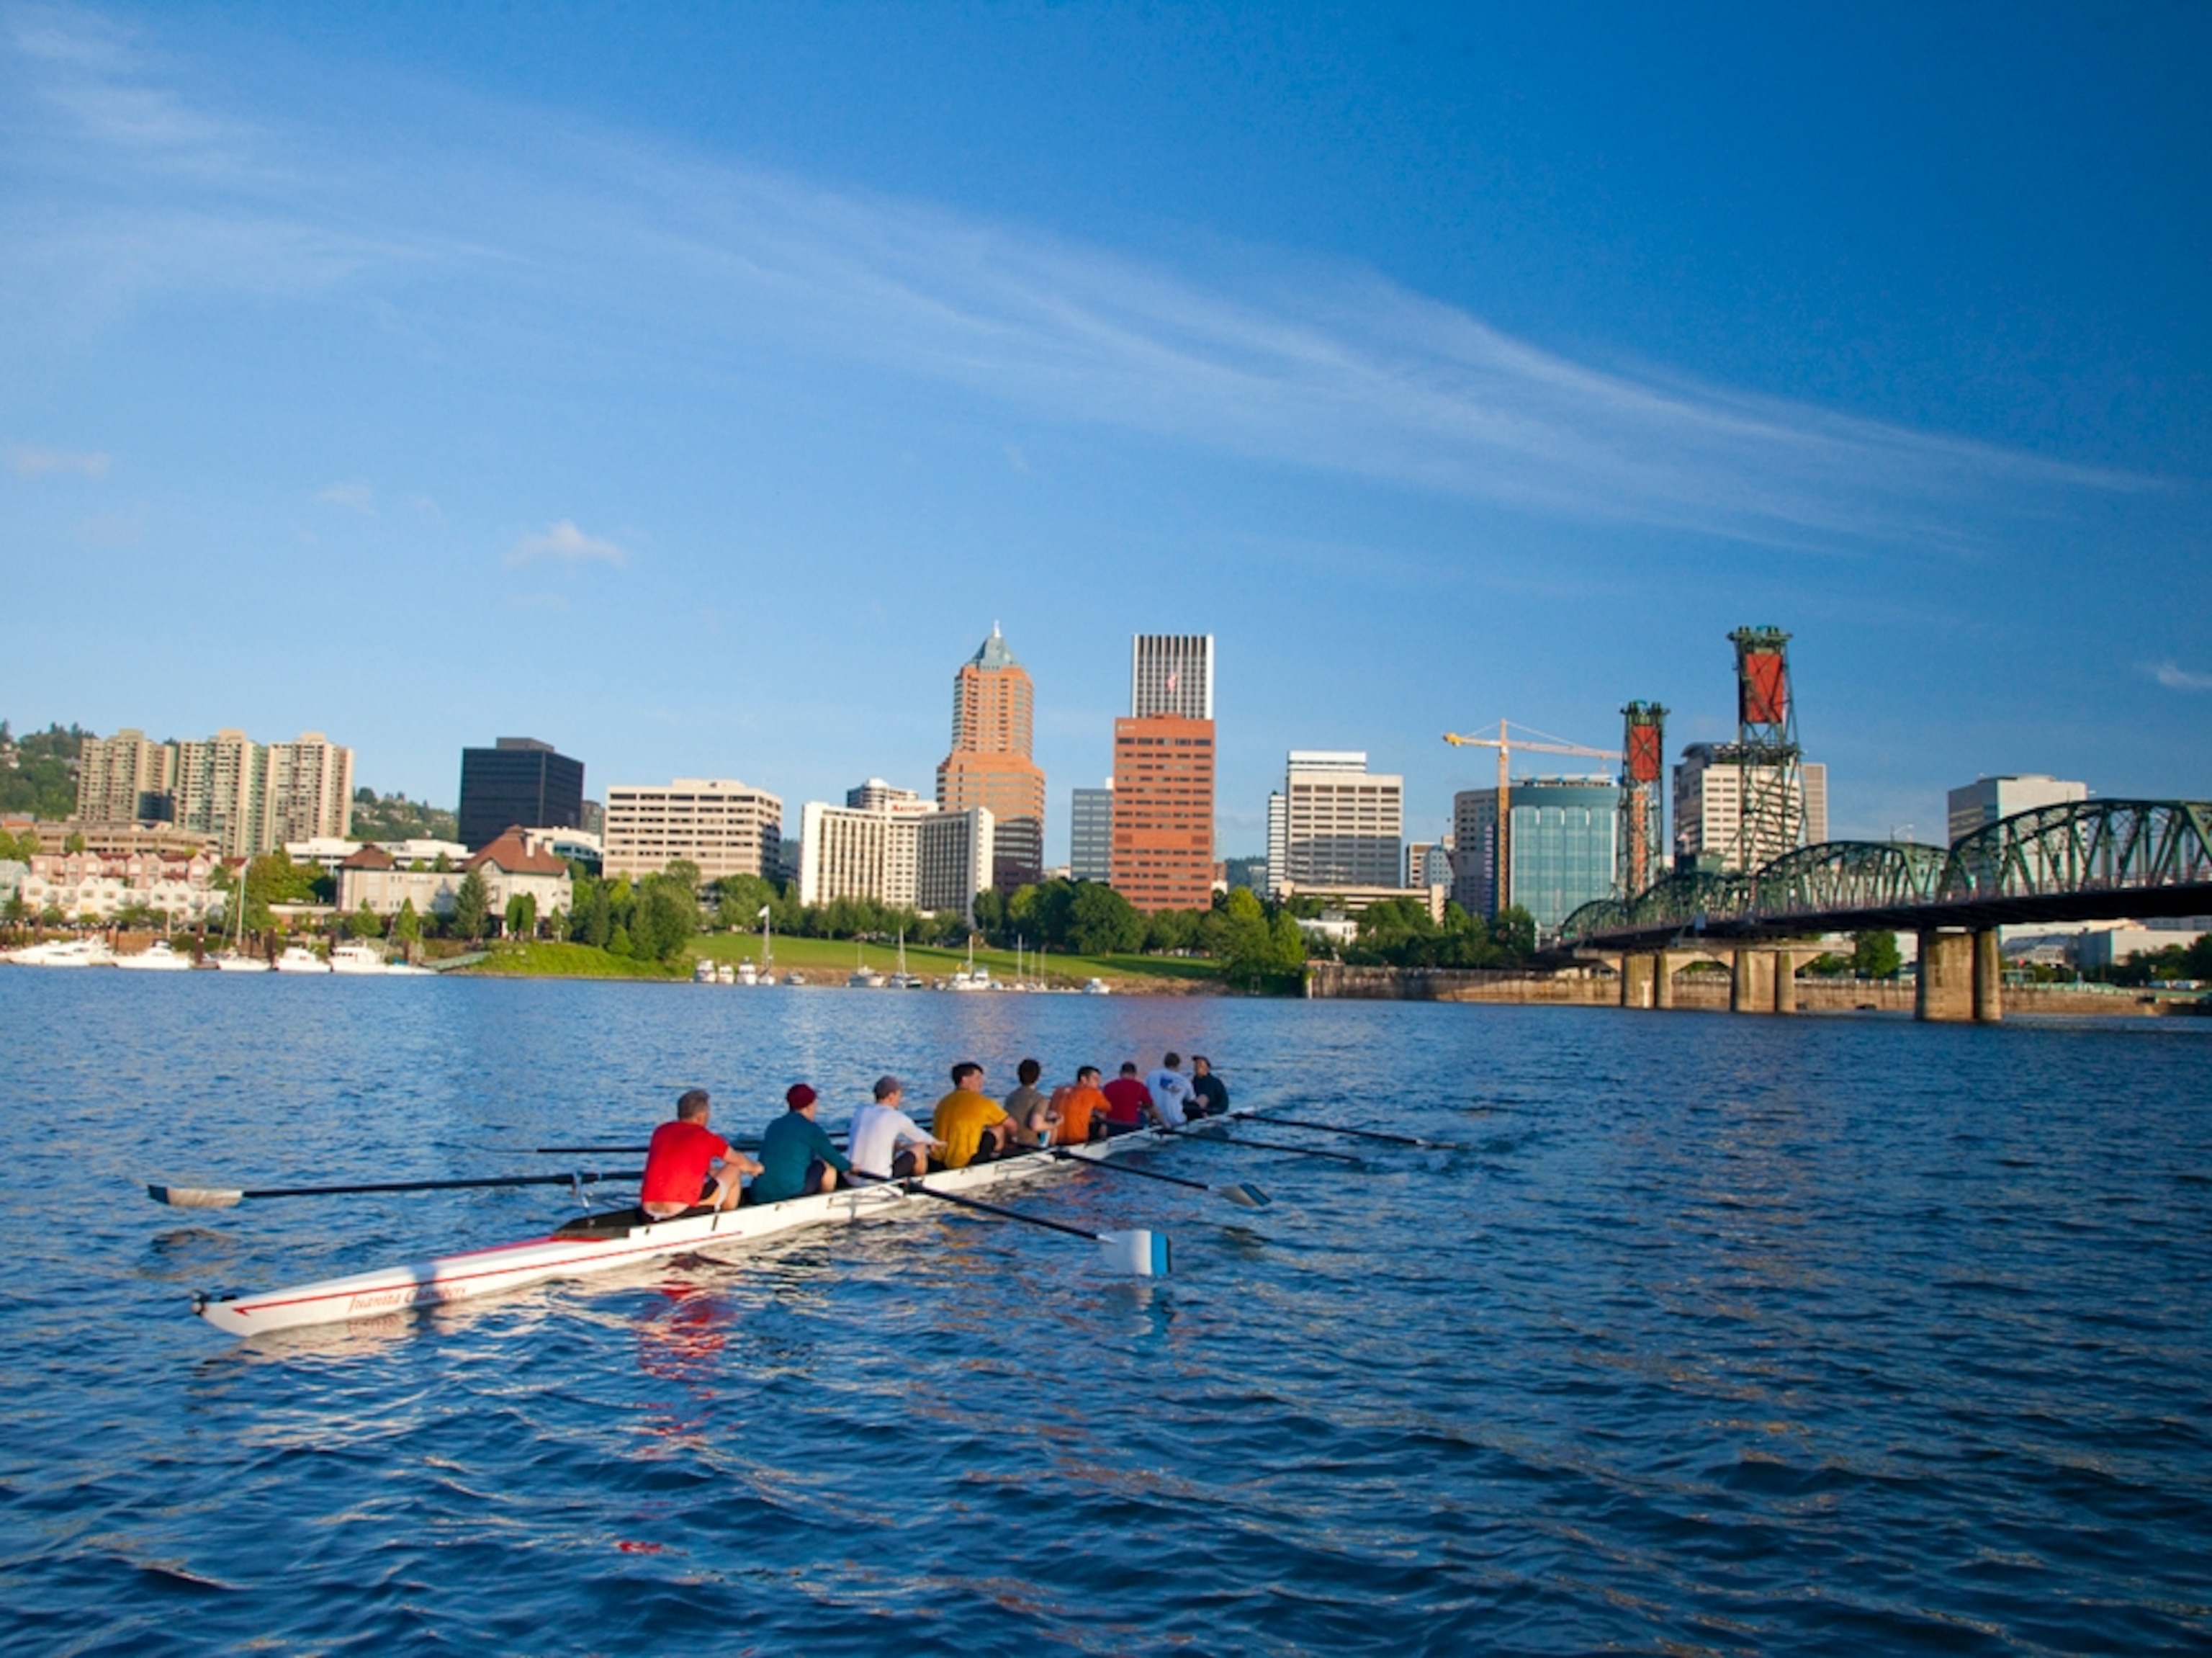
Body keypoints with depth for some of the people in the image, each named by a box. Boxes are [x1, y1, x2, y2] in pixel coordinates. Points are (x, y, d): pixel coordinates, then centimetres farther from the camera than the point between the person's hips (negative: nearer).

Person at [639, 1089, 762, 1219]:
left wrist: (709, 1168, 45)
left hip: (648, 1210, 5)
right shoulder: (706, 1138, 1)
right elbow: (738, 1160, 21)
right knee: (733, 1169, 15)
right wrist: (755, 1168, 42)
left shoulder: (661, 1131, 12)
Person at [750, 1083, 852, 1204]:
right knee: (828, 1167, 12)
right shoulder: (810, 1128, -4)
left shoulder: (774, 1125, 15)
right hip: (791, 1193, -7)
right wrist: (850, 1168, 28)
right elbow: (831, 1155, 6)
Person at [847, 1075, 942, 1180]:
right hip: (880, 1178, -6)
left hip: (853, 1175, 6)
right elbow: (920, 1136, 15)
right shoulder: (898, 1118, -6)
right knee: (920, 1147, 14)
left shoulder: (860, 1112, 7)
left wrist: (899, 1145, 38)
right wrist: (936, 1143, 37)